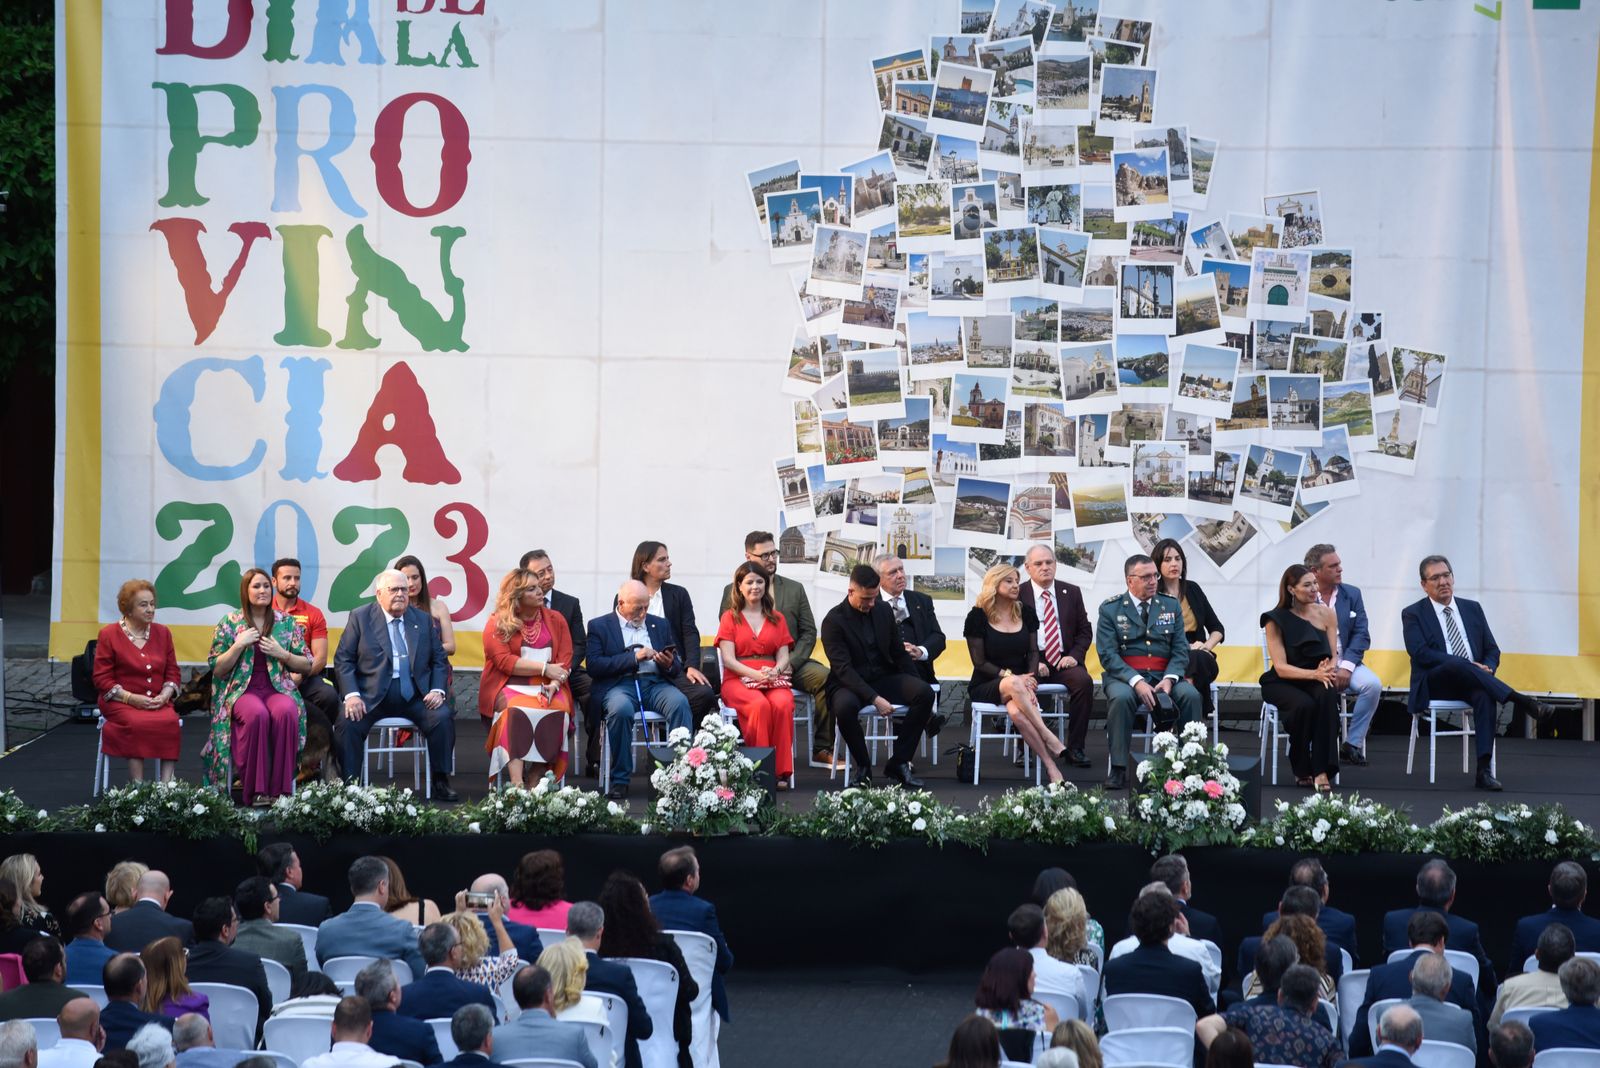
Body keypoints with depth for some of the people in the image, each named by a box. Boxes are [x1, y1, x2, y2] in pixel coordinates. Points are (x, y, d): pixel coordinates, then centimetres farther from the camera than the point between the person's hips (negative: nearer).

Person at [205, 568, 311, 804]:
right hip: (242, 690, -2)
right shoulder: (229, 623, 8)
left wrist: (282, 654, -4)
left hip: (278, 687, 2)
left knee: (286, 712, -35)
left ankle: (281, 789, -31)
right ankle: (256, 790, -33)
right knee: (257, 714, -37)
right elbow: (217, 669, 5)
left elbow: (307, 665, 13)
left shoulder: (286, 623, 12)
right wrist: (239, 645, -7)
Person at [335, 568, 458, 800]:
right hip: (372, 694, -2)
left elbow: (438, 659, 14)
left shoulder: (423, 620, 13)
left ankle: (441, 783, -10)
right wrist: (351, 694, -13)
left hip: (414, 694, 2)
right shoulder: (360, 618, 5)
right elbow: (343, 659, 1)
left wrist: (437, 690, -4)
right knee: (349, 721, -29)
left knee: (443, 718, -23)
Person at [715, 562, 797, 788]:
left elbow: (783, 657, 11)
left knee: (782, 704, -33)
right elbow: (728, 659, 1)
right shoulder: (730, 618, 12)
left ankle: (782, 771, -31)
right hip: (738, 680, -2)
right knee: (760, 705, -36)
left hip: (773, 679, 2)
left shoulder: (777, 619, 20)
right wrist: (755, 674, -16)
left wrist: (774, 672, -13)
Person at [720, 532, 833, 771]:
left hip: (790, 663, 3)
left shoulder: (795, 589, 18)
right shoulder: (732, 592, 12)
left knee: (826, 677, -27)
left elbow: (808, 632, 12)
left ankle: (821, 749, -20)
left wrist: (790, 663, -7)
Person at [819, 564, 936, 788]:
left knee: (926, 693, -22)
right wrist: (874, 699, -28)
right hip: (849, 684, -5)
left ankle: (898, 763, -13)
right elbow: (843, 668, -18)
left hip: (883, 678, 5)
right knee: (845, 706, -40)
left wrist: (917, 689, 1)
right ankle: (863, 767, -15)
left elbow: (899, 653, 14)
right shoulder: (833, 621, -10)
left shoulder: (883, 610, 7)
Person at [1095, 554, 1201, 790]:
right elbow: (1108, 654, -7)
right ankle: (1119, 770, -30)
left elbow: (1180, 651, 7)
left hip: (1163, 675, 3)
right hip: (1124, 675, -3)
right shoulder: (1110, 609, 3)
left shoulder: (1171, 606, 13)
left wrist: (1169, 680, -14)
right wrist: (1136, 682, -22)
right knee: (1121, 697, -36)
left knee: (1191, 695, -27)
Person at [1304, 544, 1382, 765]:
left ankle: (1352, 745, -13)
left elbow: (1361, 635, 4)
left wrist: (1346, 667, -14)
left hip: (1343, 664, 3)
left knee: (1373, 684, -26)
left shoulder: (1352, 595, 10)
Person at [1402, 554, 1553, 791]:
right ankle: (1522, 702, -40)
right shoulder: (1413, 614, 6)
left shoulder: (1472, 609, 19)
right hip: (1434, 686, -3)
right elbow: (1420, 653, -10)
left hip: (1471, 684, 3)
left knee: (1485, 695, -35)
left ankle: (1484, 770, -44)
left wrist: (1487, 668, -9)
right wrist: (1470, 666, -19)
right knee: (1459, 666, -37)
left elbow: (1492, 650, 17)